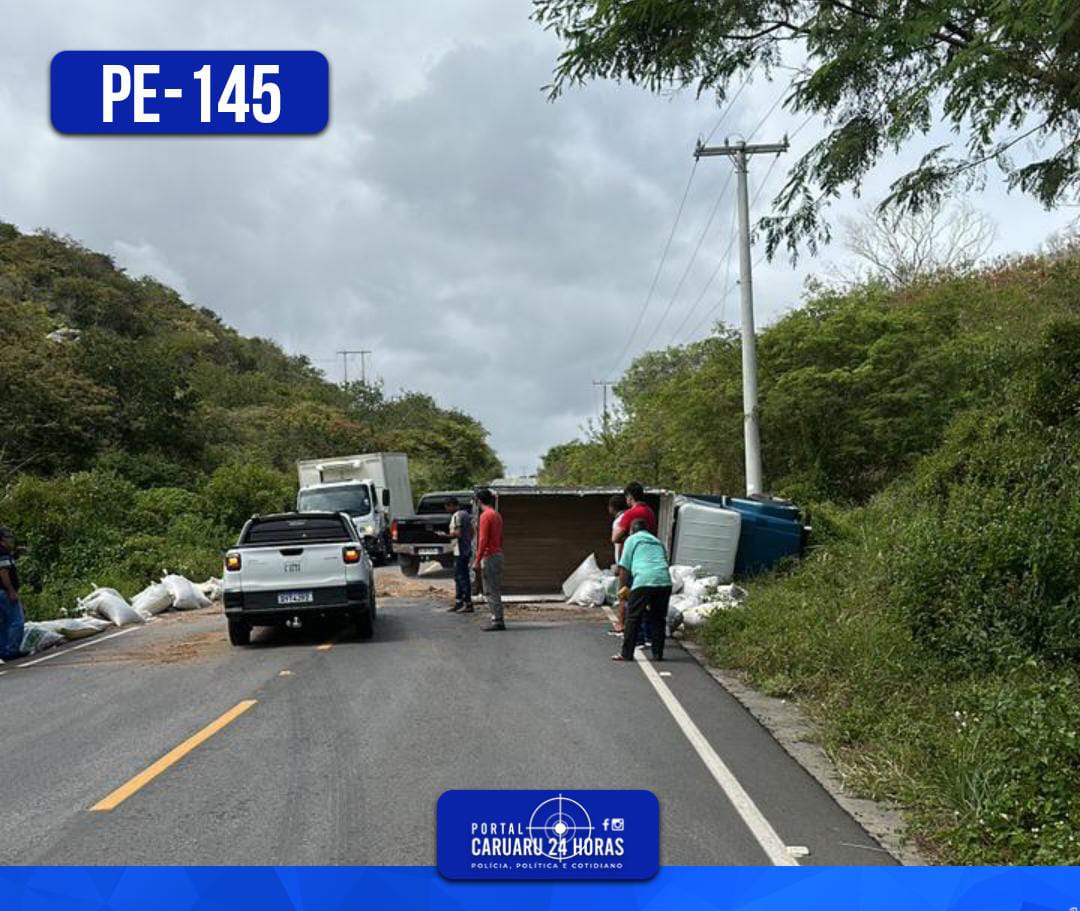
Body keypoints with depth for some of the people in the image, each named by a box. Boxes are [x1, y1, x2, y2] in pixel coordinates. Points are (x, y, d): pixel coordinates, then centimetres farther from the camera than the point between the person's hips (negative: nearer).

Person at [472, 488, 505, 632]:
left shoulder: (485, 515, -14)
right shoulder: (497, 515, 14)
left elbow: (483, 540, -18)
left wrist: (477, 560, -17)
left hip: (489, 556, -9)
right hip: (498, 554, 9)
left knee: (490, 591, -6)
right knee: (495, 590, 12)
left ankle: (497, 621, -7)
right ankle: (497, 619, 14)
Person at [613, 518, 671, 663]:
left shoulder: (632, 539, 16)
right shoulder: (658, 541, 29)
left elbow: (624, 568, 10)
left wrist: (623, 588, 20)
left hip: (644, 580, -4)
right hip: (664, 580, 4)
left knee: (633, 618, 3)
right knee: (658, 618, 14)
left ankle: (626, 654, 4)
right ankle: (658, 654, 14)